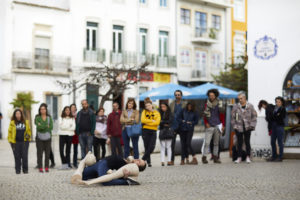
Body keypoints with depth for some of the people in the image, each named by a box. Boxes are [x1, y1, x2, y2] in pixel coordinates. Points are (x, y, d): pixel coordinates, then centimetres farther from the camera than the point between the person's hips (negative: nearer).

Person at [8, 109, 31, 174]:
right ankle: (18, 170, 9)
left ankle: (25, 169, 7)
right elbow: (10, 132, 5)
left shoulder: (26, 122, 10)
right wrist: (11, 141, -3)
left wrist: (28, 135, -1)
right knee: (17, 157, 0)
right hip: (16, 142, -1)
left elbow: (29, 130, 19)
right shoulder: (12, 123, 3)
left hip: (24, 141, 1)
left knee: (25, 156, -4)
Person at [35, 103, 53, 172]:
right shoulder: (37, 118, 1)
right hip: (39, 138, -2)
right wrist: (47, 126, -11)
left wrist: (42, 126, -10)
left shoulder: (49, 117, 7)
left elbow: (51, 127, -4)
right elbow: (38, 126, -13)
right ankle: (40, 168, 2)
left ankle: (47, 167, 8)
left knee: (47, 153, 1)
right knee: (40, 153, -3)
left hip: (47, 137, 2)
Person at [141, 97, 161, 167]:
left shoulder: (156, 113, 7)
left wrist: (147, 122, -9)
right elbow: (143, 120, -8)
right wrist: (152, 121, -10)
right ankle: (148, 162, 7)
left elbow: (157, 122, -8)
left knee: (152, 147, -12)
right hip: (145, 131, 0)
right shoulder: (144, 112, 8)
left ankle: (143, 158, 4)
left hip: (153, 131, 0)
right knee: (147, 147, 0)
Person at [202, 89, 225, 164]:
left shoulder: (219, 104, 4)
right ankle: (204, 157, -7)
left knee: (216, 143, 8)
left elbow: (222, 115, 8)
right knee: (207, 142, -9)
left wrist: (223, 125, 4)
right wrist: (206, 123, -4)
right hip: (209, 127, -2)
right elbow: (205, 115, 8)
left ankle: (215, 157, 15)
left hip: (217, 126, 2)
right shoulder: (207, 104, 2)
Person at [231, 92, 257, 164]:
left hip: (247, 128, 0)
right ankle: (239, 157, 11)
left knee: (247, 142, 2)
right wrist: (234, 126, -2)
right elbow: (233, 117, 4)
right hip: (239, 128, 0)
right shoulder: (235, 107, 0)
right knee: (239, 143, 3)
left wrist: (252, 125, -3)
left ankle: (248, 157, 11)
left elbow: (254, 116, 4)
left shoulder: (250, 106, 0)